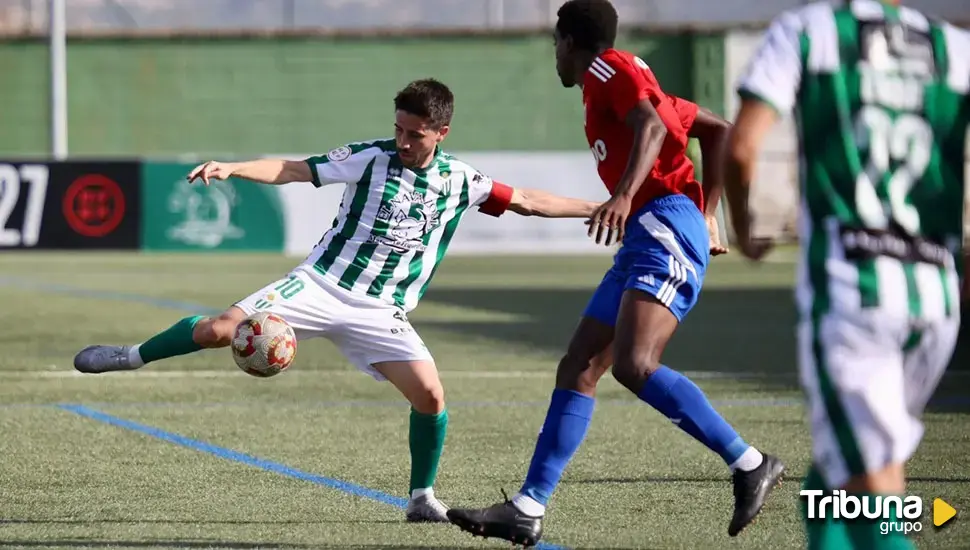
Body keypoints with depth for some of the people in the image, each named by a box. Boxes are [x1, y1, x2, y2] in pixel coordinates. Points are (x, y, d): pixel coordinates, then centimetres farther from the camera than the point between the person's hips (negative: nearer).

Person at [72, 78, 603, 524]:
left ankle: (422, 498, 6)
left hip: (380, 312, 2)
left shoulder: (458, 180, 1)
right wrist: (231, 168, -21)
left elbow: (527, 202, 8)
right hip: (322, 284, -2)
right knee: (219, 329, -15)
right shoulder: (371, 158, -7)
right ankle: (134, 356, 11)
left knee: (430, 394, -15)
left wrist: (600, 208, 5)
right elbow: (293, 169, -8)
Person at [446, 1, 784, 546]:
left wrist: (624, 196, -32)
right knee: (577, 370, 6)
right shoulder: (629, 80, 27)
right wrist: (708, 215, 25)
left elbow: (651, 124, -19)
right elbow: (718, 129, 30)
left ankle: (751, 465, -19)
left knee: (634, 363, -24)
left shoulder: (608, 68, 0)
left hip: (665, 227, -10)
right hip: (646, 239, 10)